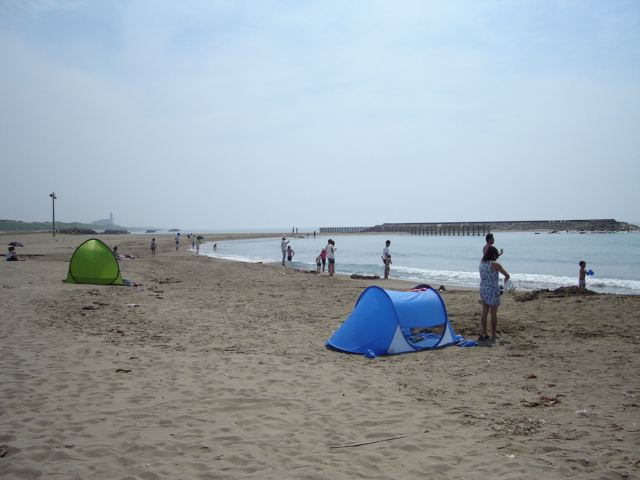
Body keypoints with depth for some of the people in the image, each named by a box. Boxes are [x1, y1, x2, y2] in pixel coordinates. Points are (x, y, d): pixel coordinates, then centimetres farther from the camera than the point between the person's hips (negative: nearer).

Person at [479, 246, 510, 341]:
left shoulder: (482, 263, 6)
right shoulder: (495, 264, -14)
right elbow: (507, 275, -10)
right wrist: (505, 279, 11)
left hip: (483, 289, 6)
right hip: (493, 290, -6)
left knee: (484, 313, 10)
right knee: (493, 313, 4)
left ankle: (485, 334, 14)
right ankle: (494, 334, 12)